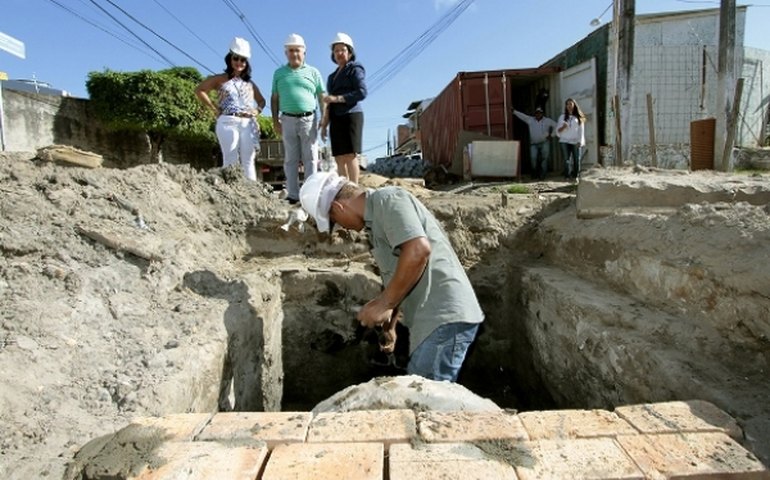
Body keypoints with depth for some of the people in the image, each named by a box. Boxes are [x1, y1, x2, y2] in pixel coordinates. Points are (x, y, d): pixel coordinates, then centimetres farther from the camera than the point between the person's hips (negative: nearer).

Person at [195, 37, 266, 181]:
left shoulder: (250, 83, 20)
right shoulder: (221, 79, 9)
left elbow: (262, 100, 29)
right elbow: (199, 90, 3)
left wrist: (257, 111, 8)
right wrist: (214, 109, -3)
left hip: (249, 124, 4)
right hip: (228, 122, -3)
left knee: (248, 162, -1)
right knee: (231, 161, -7)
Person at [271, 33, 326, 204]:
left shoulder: (313, 72, 10)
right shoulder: (279, 73, 15)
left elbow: (322, 97, 6)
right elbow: (274, 98, 14)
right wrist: (275, 121, 5)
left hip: (309, 119, -2)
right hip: (288, 120, 2)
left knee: (310, 158, -2)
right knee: (290, 159, 3)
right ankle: (293, 194, 7)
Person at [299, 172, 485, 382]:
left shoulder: (387, 199, -10)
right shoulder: (376, 218, 19)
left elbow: (418, 251, -25)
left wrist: (383, 304, -16)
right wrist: (389, 323, 32)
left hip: (445, 318, -10)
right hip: (434, 319, 10)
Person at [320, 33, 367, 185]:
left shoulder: (355, 69, 5)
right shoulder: (333, 76, 25)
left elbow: (362, 92, -10)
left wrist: (337, 98, -15)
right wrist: (324, 124, 17)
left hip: (351, 115, -7)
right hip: (336, 119, 7)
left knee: (350, 155, -14)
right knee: (339, 158, -1)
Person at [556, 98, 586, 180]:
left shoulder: (579, 117, 13)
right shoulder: (562, 117, 15)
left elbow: (581, 130, 6)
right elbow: (557, 131, 11)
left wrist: (580, 141, -7)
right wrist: (563, 127, -11)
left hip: (576, 142, 0)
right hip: (565, 141, 0)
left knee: (577, 160, -4)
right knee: (567, 161, -11)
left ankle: (576, 177, 2)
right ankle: (567, 177, -10)